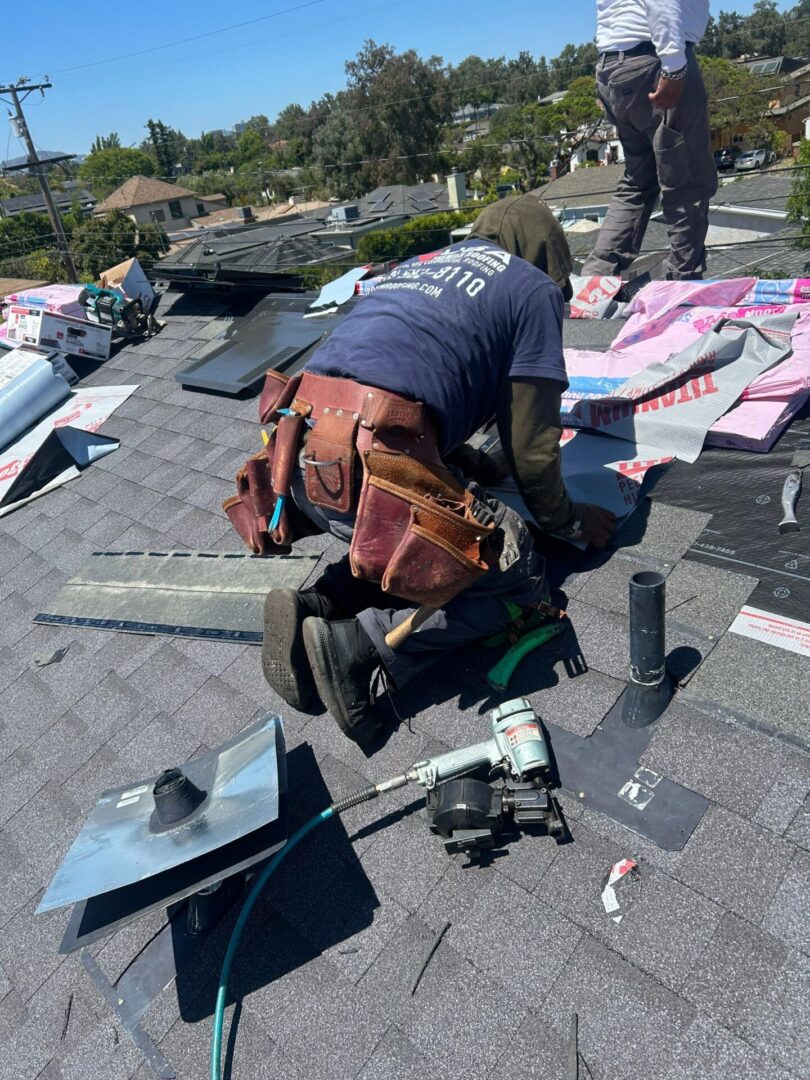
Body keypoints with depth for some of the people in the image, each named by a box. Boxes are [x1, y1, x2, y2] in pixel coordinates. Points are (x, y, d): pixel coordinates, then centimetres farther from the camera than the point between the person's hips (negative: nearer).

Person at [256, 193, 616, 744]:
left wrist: (478, 466, 38)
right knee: (518, 577, 6)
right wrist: (569, 520, 26)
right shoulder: (536, 290, 12)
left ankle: (317, 605, 7)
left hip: (303, 455, 8)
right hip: (378, 466, -8)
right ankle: (357, 644, -8)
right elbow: (532, 444, 9)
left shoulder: (423, 264, 32)